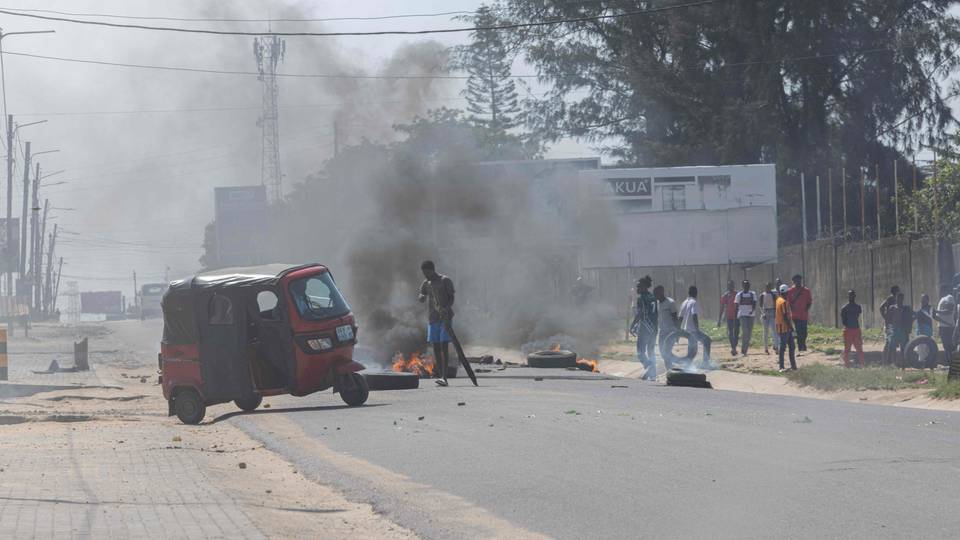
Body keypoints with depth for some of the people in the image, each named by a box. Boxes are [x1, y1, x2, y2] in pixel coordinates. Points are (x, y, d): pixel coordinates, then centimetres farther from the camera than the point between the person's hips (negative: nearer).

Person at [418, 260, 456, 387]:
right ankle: (440, 375, 8)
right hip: (432, 318, 6)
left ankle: (444, 376, -15)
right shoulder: (426, 283, 12)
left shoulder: (445, 281, -4)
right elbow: (421, 299, 9)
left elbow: (451, 297, -5)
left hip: (445, 318, -6)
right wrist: (422, 297, -16)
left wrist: (446, 308, -23)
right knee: (436, 347, 4)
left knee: (444, 346, -11)